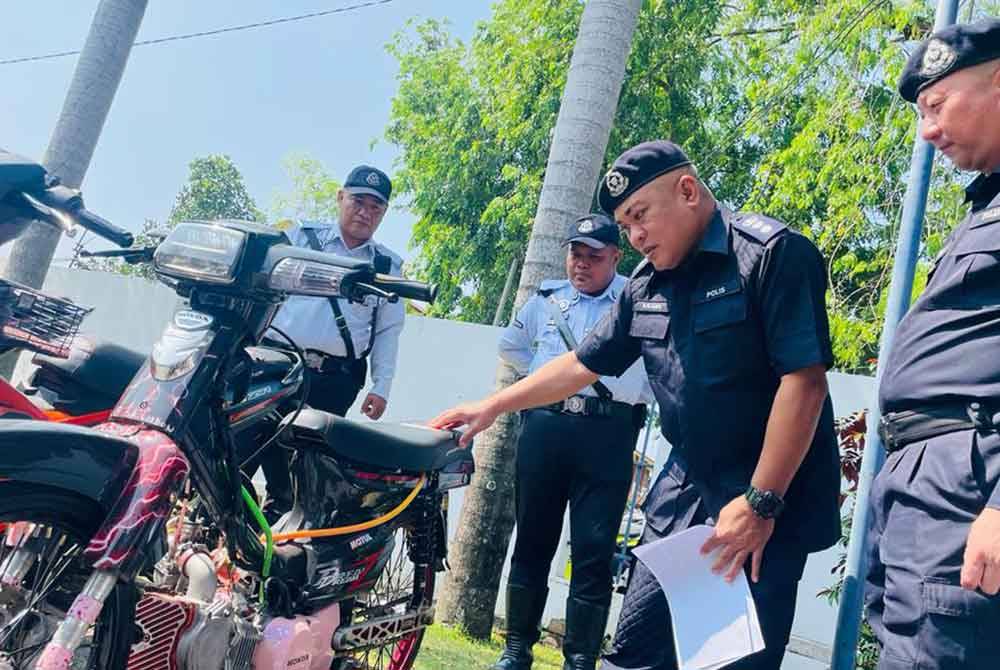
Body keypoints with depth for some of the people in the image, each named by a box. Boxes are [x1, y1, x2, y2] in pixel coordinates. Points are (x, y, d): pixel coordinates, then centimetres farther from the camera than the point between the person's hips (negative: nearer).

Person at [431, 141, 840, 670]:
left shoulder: (773, 254, -12)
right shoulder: (646, 286, 10)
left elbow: (803, 379, -18)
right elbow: (583, 364, 16)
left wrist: (760, 503, -20)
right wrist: (492, 406, 11)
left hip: (763, 503, -6)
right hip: (684, 490, 7)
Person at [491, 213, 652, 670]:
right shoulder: (547, 298, 13)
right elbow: (509, 344, 29)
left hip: (608, 433, -3)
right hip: (544, 426, 3)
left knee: (594, 550, -2)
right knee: (533, 539, 10)